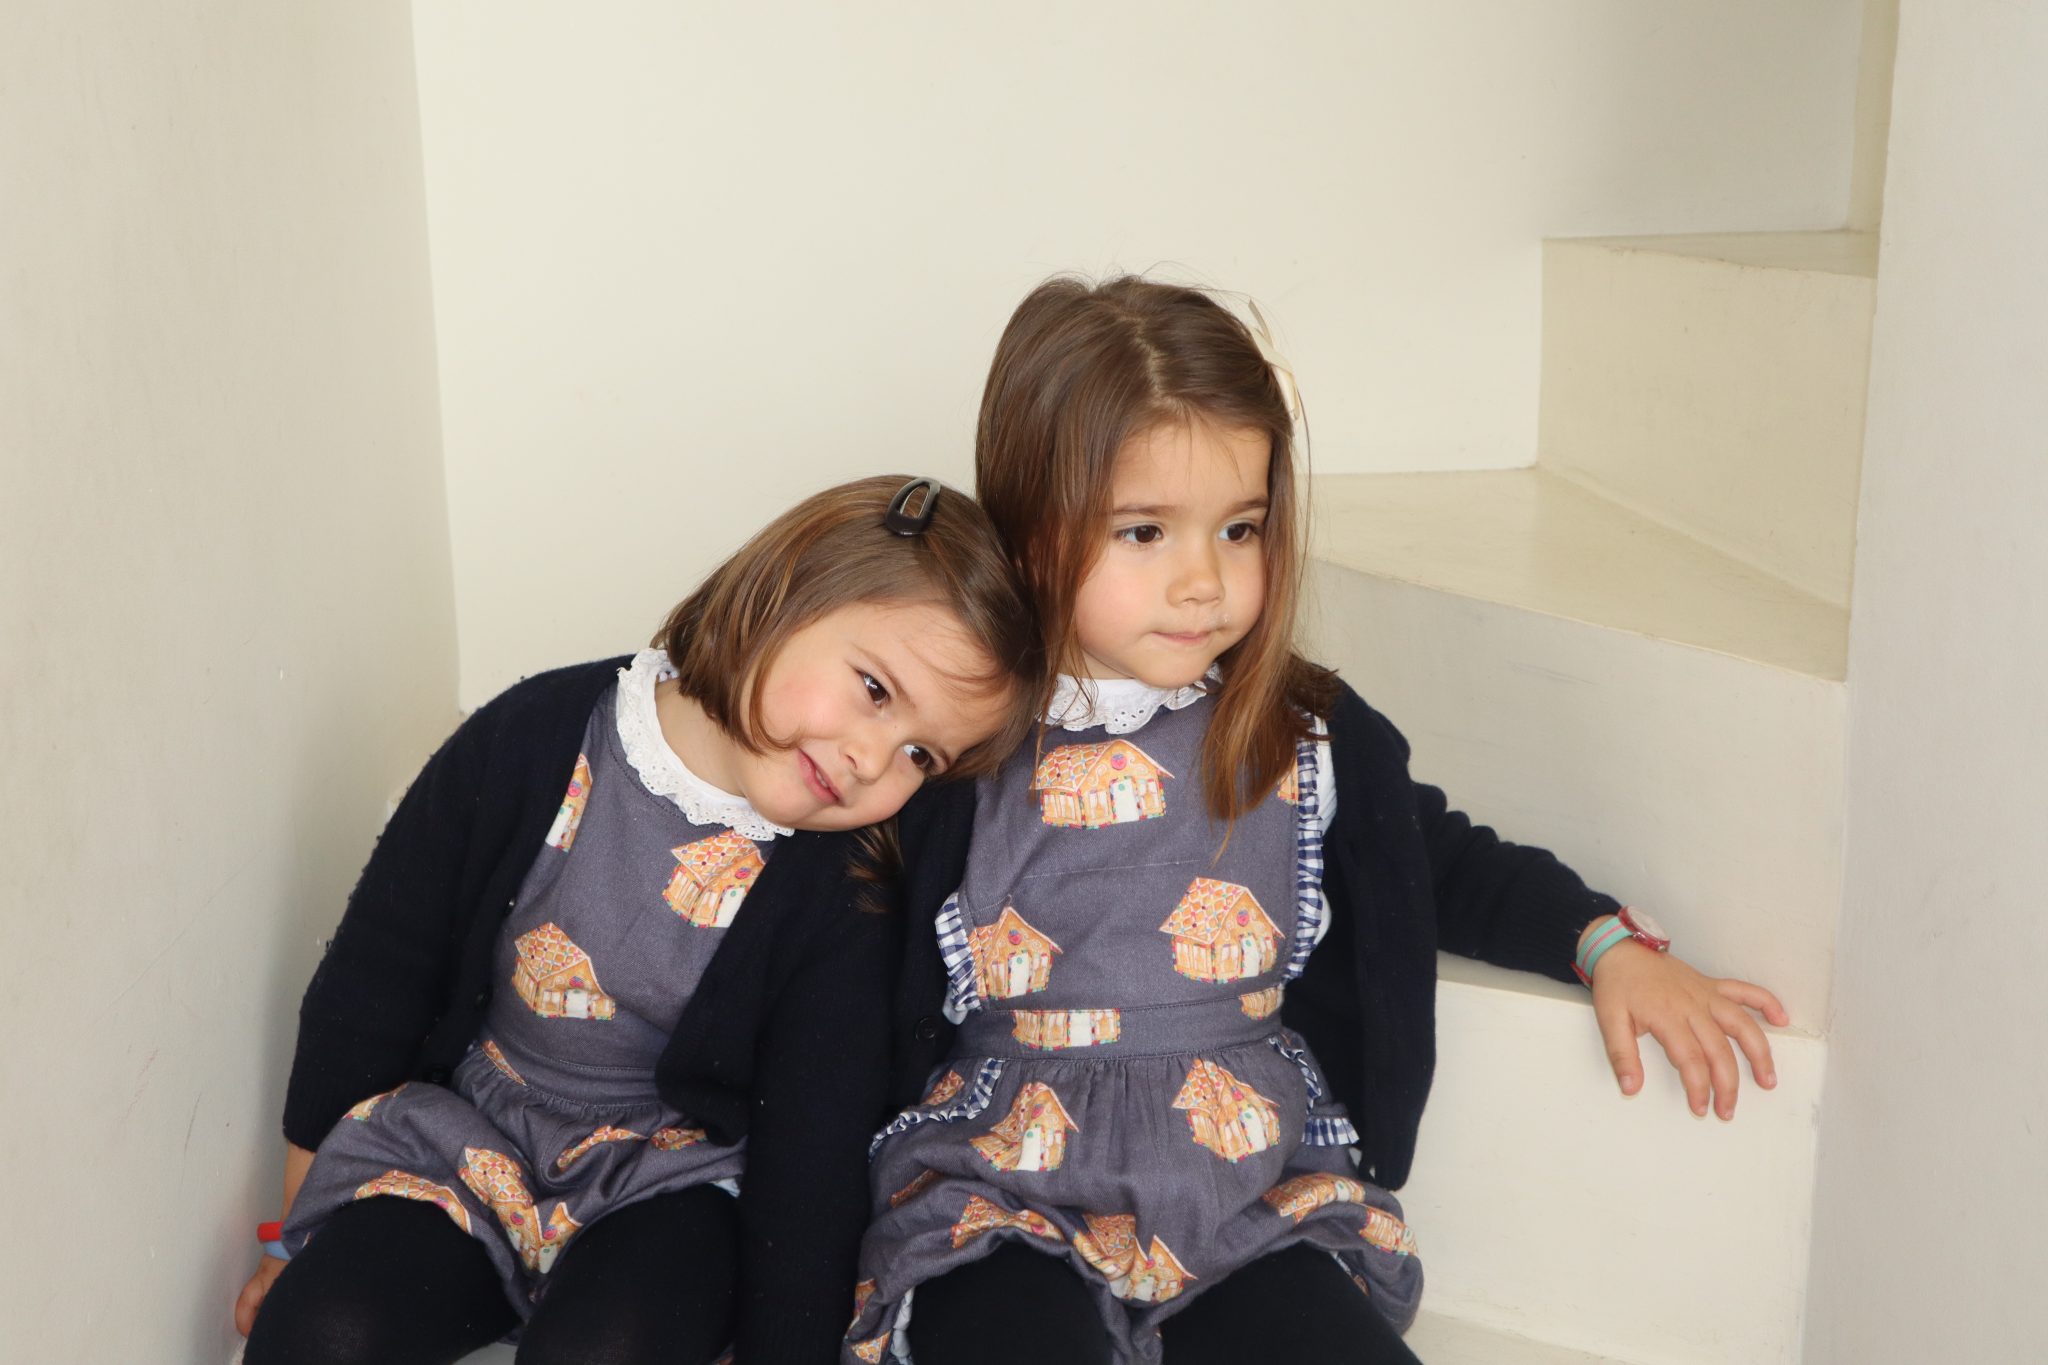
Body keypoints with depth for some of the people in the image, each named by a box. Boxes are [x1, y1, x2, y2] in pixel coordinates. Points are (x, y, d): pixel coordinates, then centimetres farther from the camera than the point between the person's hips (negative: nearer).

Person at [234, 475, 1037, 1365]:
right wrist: (297, 1240, 5)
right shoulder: (533, 742, -14)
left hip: (672, 1172, -1)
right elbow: (370, 984, -3)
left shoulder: (840, 902, -16)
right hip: (464, 1140, 1)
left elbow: (809, 1172, -11)